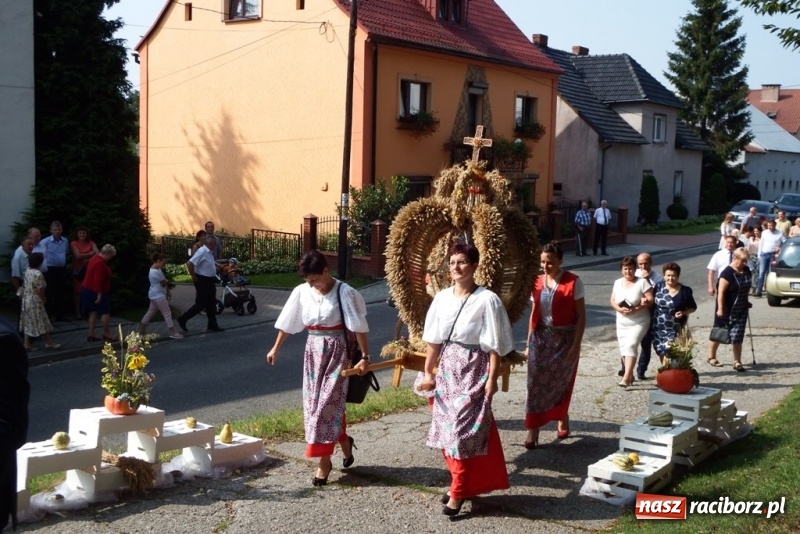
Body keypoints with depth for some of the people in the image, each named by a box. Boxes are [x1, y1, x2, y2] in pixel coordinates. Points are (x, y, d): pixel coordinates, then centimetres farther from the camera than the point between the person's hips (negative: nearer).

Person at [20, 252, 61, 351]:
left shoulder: (27, 271, 4)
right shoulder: (38, 274, -21)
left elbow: (25, 286, 12)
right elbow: (40, 290, -19)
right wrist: (44, 299, -3)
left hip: (26, 299, 8)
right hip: (35, 301, -8)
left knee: (28, 322, 11)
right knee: (41, 322, 4)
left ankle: (27, 344, 12)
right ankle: (49, 342, 15)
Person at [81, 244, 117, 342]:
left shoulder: (95, 258, 13)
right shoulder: (100, 263, -21)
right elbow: (98, 280, -27)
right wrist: (99, 294, -26)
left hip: (88, 289, 10)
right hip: (95, 291, -10)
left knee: (93, 311, 12)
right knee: (106, 311, -1)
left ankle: (90, 334, 11)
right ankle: (106, 334, 5)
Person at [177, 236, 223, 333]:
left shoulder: (209, 253, 8)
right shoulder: (202, 252, -21)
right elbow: (189, 263, -28)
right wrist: (194, 277, -21)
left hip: (210, 281, 9)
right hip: (202, 281, -9)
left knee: (211, 304, 12)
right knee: (201, 304, -3)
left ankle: (212, 325, 19)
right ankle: (183, 318, 10)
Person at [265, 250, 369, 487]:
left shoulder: (344, 293, -13)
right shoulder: (301, 292, 0)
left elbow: (359, 327, -13)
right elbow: (288, 323, 10)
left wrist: (365, 356, -15)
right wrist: (276, 348, 13)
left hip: (336, 351, -5)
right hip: (313, 350, 5)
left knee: (328, 403, -6)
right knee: (314, 403, 7)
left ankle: (324, 461, 3)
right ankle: (344, 442, 27)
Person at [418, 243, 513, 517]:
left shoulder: (487, 300, -11)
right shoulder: (442, 298, 5)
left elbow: (494, 345, -10)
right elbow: (434, 340, 10)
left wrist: (492, 378, -13)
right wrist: (428, 372, 9)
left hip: (473, 370, -6)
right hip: (447, 369, 6)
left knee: (463, 431, -4)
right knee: (446, 430, 10)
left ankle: (458, 492, 9)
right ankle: (462, 482, 27)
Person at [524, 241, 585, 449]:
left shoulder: (573, 282, -10)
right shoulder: (537, 282, 3)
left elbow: (581, 316, -9)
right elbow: (534, 313, 10)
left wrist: (576, 345, -14)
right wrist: (529, 342, 8)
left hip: (564, 338, -3)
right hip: (541, 337, 3)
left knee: (560, 382, 10)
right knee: (536, 382, -4)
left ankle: (563, 421, 32)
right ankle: (533, 429, -2)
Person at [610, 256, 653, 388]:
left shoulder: (642, 282, -7)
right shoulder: (618, 283, 7)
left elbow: (650, 300, -12)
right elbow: (612, 301, 8)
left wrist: (636, 309, -24)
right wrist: (619, 309, -14)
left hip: (639, 322, -5)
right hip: (622, 322, 5)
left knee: (631, 345, -19)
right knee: (624, 349, 8)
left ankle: (626, 377, -25)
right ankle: (630, 375, 24)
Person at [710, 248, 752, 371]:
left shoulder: (746, 271, 4)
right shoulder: (727, 273, -19)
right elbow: (721, 292, -21)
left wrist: (746, 301, 20)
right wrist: (720, 308, -24)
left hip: (741, 310, 6)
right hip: (726, 310, -6)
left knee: (737, 337, 4)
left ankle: (737, 362, 6)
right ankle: (711, 357, 24)